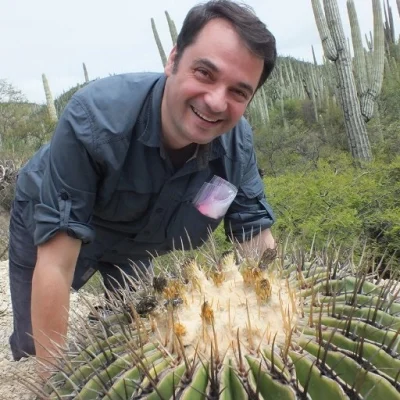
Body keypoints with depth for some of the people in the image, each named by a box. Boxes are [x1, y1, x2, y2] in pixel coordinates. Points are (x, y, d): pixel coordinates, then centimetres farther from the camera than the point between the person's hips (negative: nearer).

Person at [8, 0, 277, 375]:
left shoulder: (237, 144, -27)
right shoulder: (95, 118, -41)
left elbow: (257, 237, -16)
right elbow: (55, 264, -38)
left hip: (134, 244, 4)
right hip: (49, 232, -3)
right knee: (35, 347, 4)